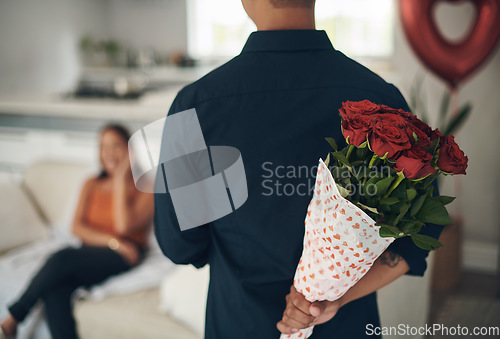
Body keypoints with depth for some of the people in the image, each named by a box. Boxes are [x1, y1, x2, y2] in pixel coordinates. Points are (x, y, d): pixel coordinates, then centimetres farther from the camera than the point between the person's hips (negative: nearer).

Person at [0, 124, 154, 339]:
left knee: (63, 258, -31)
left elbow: (124, 226, -12)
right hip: (89, 254, 4)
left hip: (121, 258, -4)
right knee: (55, 289, -30)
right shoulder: (92, 185, 21)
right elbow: (77, 227, 8)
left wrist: (120, 179, -6)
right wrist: (111, 240, -10)